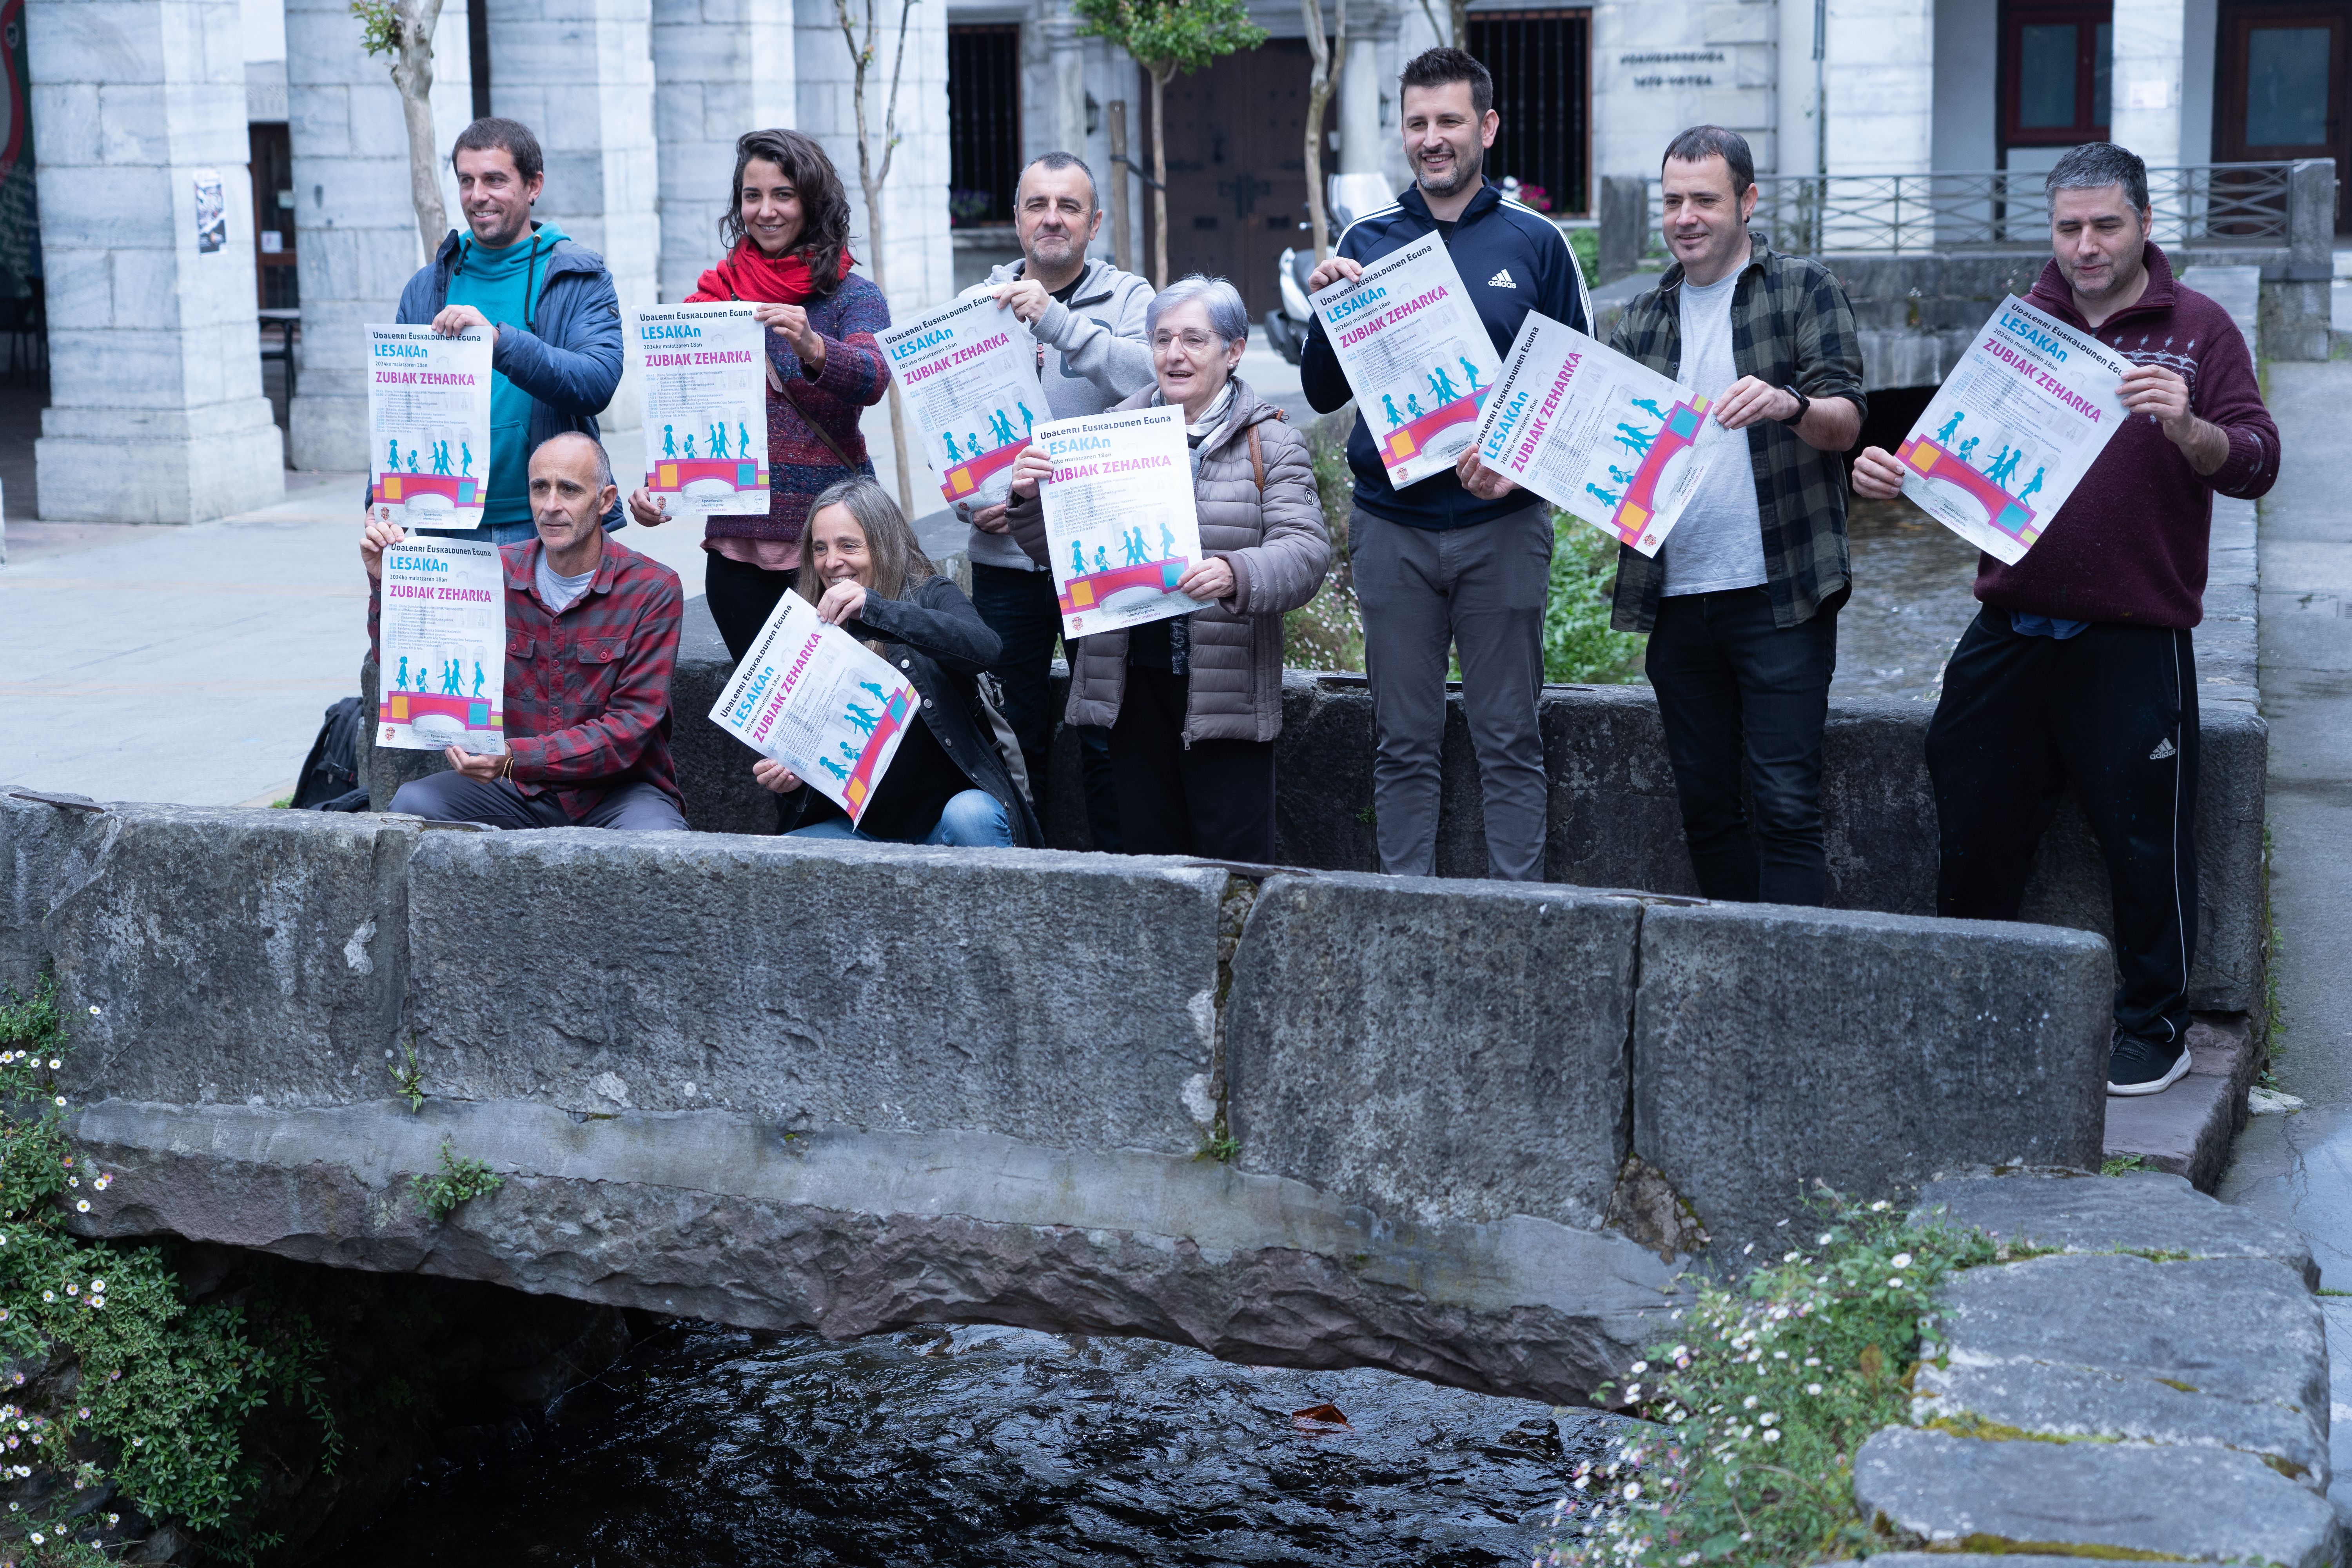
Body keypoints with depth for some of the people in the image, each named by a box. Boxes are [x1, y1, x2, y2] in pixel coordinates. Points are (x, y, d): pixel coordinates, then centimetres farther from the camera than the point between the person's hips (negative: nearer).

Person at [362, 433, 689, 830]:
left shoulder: (654, 591, -8)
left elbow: (631, 727, -15)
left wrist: (516, 758, -27)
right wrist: (384, 581, -11)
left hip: (620, 788, -4)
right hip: (519, 791, 4)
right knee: (412, 803, -21)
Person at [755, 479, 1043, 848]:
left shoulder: (931, 594, -1)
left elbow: (984, 648, -25)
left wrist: (874, 610, -34)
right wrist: (787, 777, -11)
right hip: (861, 826, 4)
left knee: (969, 816, -37)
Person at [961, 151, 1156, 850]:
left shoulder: (1127, 296, 2)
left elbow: (1153, 377, -19)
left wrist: (1056, 319, -28)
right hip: (1006, 552, 3)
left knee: (1106, 735, 2)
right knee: (1013, 734, 8)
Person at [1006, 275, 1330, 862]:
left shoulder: (1271, 444, -1)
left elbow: (1305, 551, -14)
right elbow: (1052, 547, 13)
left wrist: (1235, 574, -34)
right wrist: (1028, 499, -10)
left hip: (1226, 687, -3)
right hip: (1132, 681, 4)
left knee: (1235, 859, -3)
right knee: (1144, 851, 11)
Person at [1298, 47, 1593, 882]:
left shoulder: (1535, 242, 3)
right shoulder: (1365, 242, 6)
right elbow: (1323, 395, 7)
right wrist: (1327, 307, -10)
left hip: (1503, 525, -1)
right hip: (1391, 524, 1)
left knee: (1510, 743, 4)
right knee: (1402, 745, 7)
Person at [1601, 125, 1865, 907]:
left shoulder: (1803, 288, 2)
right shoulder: (1645, 317, 15)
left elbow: (1846, 420, -8)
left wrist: (1788, 404, -31)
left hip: (1780, 594, -5)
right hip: (1675, 598, 5)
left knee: (1787, 805, -7)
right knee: (1705, 804, 10)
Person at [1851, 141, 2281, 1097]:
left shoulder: (2197, 331, 1)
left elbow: (2255, 464, -8)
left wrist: (2186, 427, -28)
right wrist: (1891, 472, -9)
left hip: (2135, 644, -3)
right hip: (2009, 633, 3)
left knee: (2145, 842, 3)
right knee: (1976, 830, 9)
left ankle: (2155, 1028, 18)